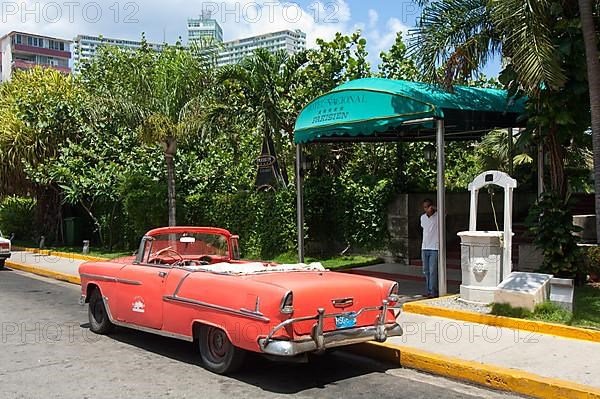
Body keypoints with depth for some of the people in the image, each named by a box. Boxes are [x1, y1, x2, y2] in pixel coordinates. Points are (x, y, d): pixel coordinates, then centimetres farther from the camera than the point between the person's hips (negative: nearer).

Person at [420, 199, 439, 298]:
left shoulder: (438, 216, -6)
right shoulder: (422, 217, 10)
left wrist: (434, 209, -33)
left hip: (435, 248, -6)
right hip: (424, 248, 6)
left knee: (433, 271, -8)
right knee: (426, 271, 8)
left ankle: (433, 292, -4)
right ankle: (429, 291, 16)